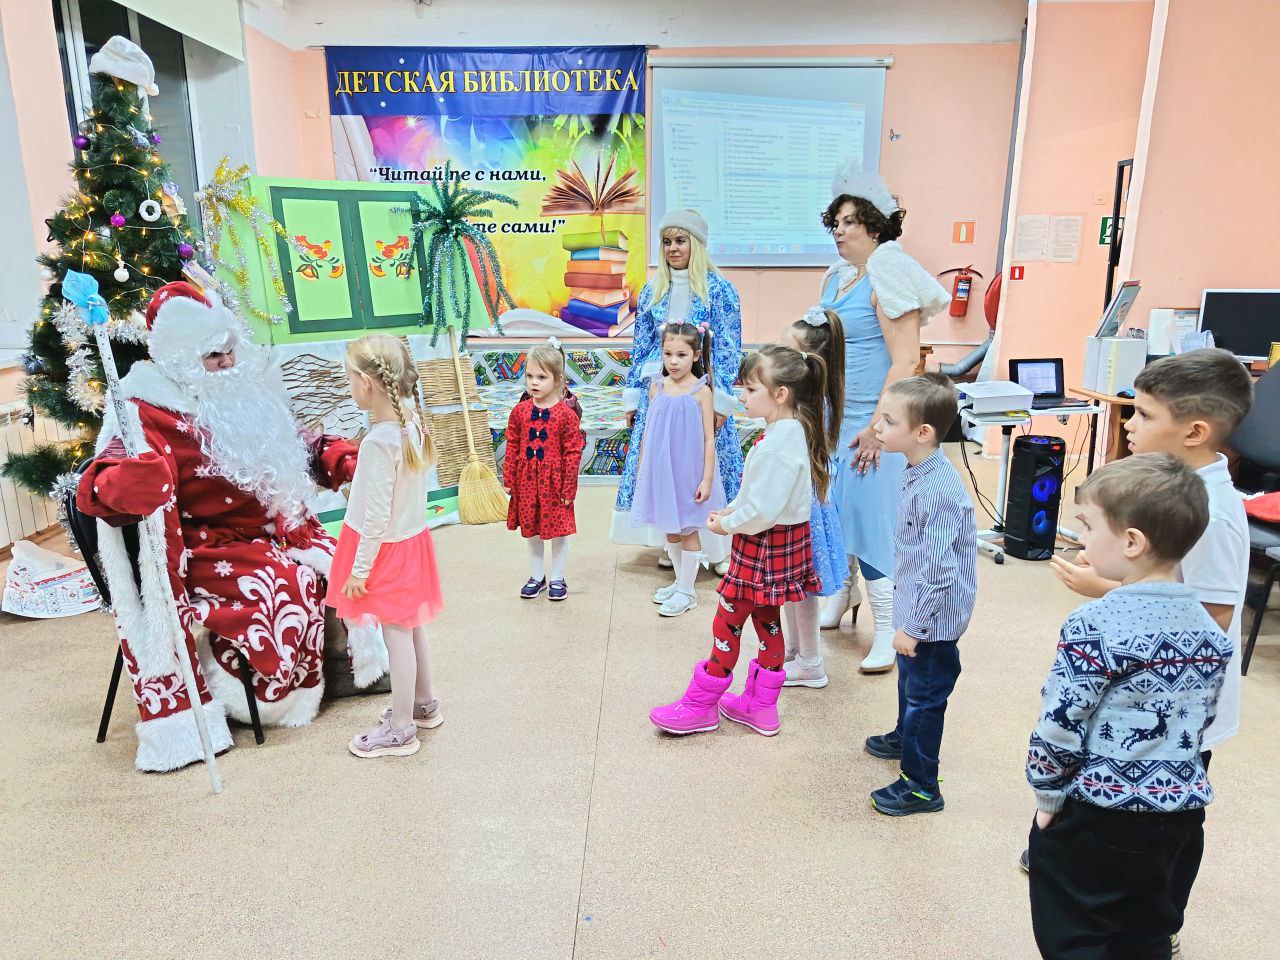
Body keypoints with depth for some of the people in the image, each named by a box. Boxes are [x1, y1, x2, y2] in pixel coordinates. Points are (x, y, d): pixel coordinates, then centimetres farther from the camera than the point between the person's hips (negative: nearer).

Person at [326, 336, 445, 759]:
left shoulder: (379, 441, -26)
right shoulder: (413, 422, -2)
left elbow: (377, 516, -23)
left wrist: (359, 570, -15)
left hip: (387, 546, -8)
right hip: (412, 536, 8)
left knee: (396, 634, 3)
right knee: (412, 626, 20)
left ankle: (400, 730, 17)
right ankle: (423, 704, 37)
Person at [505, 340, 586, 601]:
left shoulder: (566, 414, -12)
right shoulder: (520, 411, -2)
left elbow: (573, 454, -10)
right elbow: (512, 448, 4)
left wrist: (569, 488, -10)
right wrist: (509, 480, 3)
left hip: (554, 480, -3)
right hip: (526, 480, 4)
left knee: (558, 530, 7)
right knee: (531, 530, 15)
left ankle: (557, 578, 24)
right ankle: (537, 576, 31)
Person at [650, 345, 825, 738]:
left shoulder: (777, 444, -28)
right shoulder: (794, 430, 4)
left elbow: (763, 510, -28)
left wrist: (727, 525, -12)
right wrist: (733, 509, 6)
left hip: (763, 545, -10)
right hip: (786, 541, 10)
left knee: (727, 624, 4)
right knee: (766, 622, 18)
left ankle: (700, 706, 19)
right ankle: (761, 706, 31)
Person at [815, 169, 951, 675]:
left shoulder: (887, 277, -13)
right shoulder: (838, 276, 11)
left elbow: (905, 361, -18)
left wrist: (877, 428, -20)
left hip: (871, 421, -8)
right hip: (833, 416, 8)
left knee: (870, 518, -5)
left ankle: (890, 631, 8)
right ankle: (842, 589, 37)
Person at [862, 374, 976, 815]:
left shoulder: (939, 490, -31)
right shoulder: (918, 473, -1)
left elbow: (938, 569, -29)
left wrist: (912, 626, -22)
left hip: (933, 617, -10)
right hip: (916, 606, 10)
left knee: (925, 696, 6)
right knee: (909, 681, 29)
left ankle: (921, 787, 23)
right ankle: (906, 738, 53)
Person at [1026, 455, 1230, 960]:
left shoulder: (1095, 626, -24)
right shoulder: (1211, 629, -2)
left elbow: (1059, 726, -21)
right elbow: (1201, 721, 9)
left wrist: (1047, 793, -5)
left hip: (1098, 814, -7)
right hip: (1180, 810, 7)